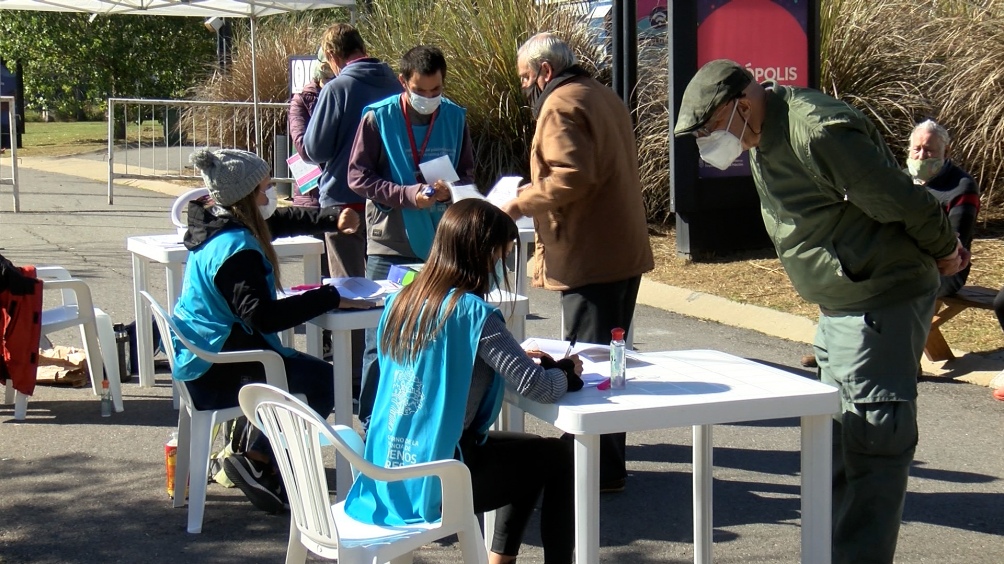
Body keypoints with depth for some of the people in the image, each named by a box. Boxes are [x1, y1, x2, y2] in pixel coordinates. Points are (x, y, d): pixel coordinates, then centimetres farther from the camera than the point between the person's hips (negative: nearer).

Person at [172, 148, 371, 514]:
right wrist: (331, 298, -30)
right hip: (218, 372, -11)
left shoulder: (218, 225, 7)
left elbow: (284, 220, 23)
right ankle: (257, 462, -8)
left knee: (307, 369, 25)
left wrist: (333, 220, 10)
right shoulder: (236, 248, -24)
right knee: (322, 380, -14)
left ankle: (257, 454, 21)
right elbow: (264, 317, -33)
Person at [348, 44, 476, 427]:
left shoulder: (455, 118, 4)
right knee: (381, 339, 1)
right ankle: (371, 422, 11)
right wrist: (407, 194, -17)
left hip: (442, 247, 3)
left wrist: (450, 190, -12)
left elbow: (468, 174, 11)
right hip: (390, 247, -3)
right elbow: (358, 176, -5)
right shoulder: (378, 118, -5)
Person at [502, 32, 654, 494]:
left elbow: (572, 176, -25)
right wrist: (537, 192, 22)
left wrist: (521, 204, -15)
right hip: (624, 250, 10)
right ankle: (609, 453, 28)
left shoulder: (561, 105, -12)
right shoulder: (603, 96, 18)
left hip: (588, 257, -10)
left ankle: (602, 469, -2)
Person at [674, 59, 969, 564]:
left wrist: (944, 252, -4)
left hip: (881, 304, -10)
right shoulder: (765, 141, 10)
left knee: (872, 446, -8)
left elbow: (902, 202, -20)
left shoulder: (816, 131, -24)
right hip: (843, 307, 10)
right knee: (839, 443, 18)